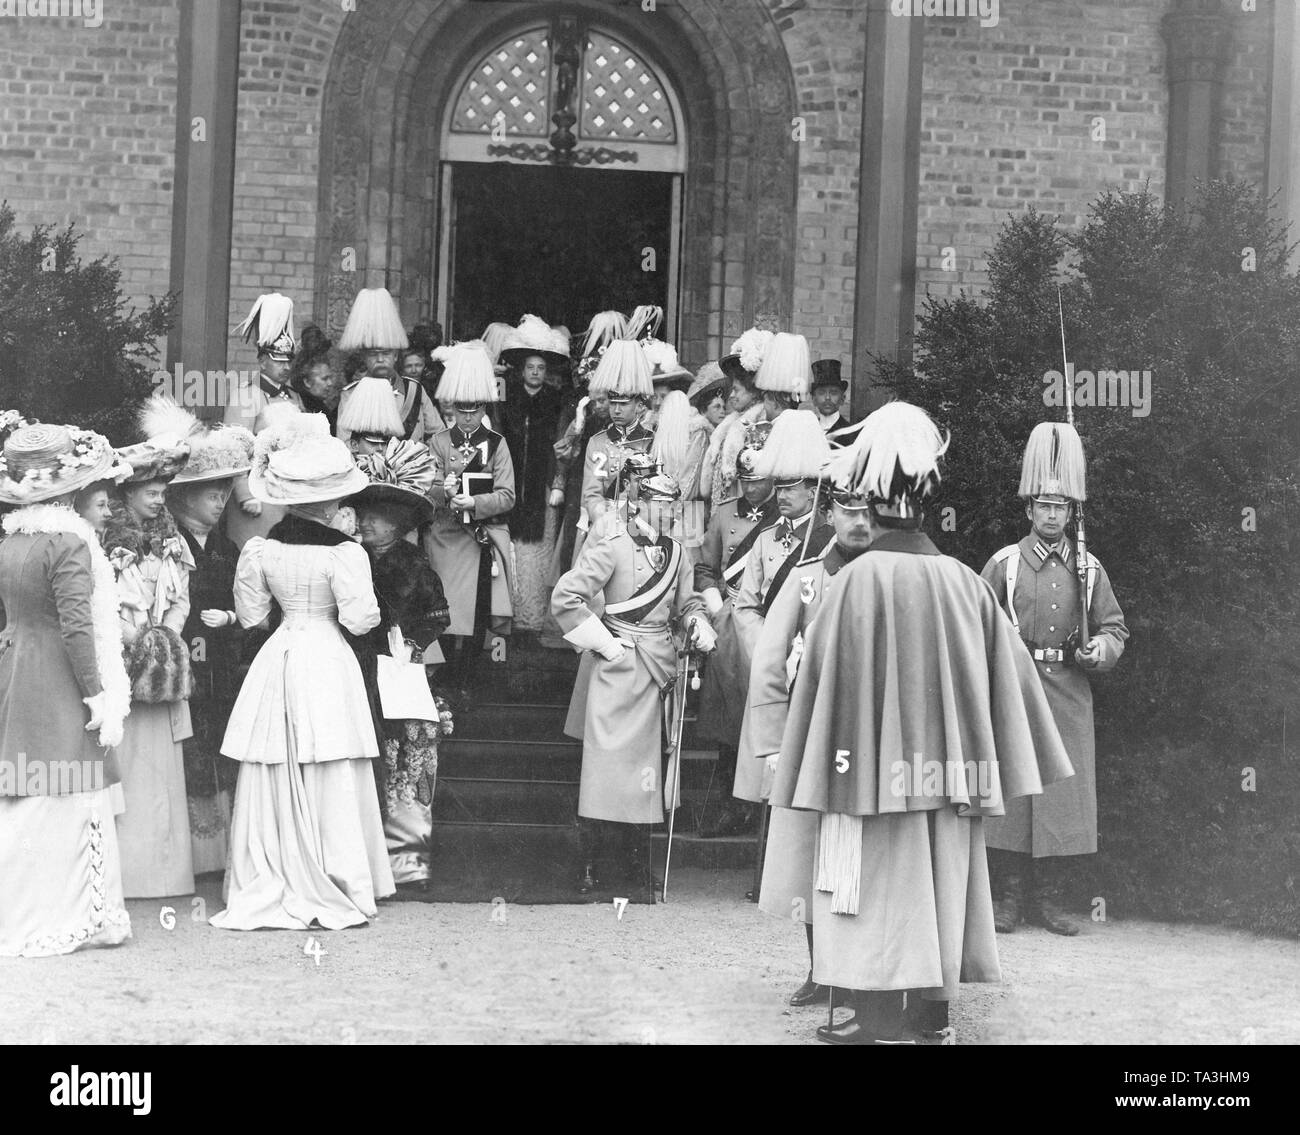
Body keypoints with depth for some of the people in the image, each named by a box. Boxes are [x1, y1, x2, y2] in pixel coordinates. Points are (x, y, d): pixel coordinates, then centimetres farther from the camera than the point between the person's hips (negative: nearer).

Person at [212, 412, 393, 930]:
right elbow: (359, 619, -15)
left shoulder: (260, 549, -1)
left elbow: (250, 615, 6)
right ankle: (332, 891, 6)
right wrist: (367, 604, 5)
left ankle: (271, 888, 12)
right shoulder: (343, 552, -14)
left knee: (275, 783, 9)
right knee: (330, 784, 2)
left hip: (277, 661, 4)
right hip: (326, 663, -4)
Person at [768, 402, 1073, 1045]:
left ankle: (880, 1022, 1)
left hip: (876, 771, -5)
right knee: (938, 889, 14)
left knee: (880, 890, 2)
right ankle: (934, 1013, 22)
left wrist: (820, 772, -2)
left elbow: (822, 679, -12)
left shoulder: (859, 580, -15)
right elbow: (1007, 677, 3)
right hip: (949, 771, 5)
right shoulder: (963, 582, -1)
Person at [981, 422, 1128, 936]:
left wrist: (1101, 649, -6)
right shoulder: (1004, 564, 3)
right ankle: (1008, 896, 8)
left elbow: (1114, 627, 14)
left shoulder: (1089, 568, 10)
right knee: (1009, 792, -3)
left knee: (1066, 796, 2)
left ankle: (1044, 897, 13)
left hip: (1070, 696, 2)